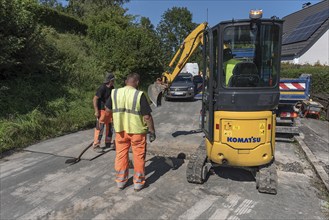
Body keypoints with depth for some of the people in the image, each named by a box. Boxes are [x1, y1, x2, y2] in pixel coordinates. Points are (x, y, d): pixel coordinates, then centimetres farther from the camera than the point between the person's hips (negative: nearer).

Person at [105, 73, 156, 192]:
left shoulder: (115, 93, -3)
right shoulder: (139, 95, -16)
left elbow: (108, 109, 12)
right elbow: (147, 116, -16)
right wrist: (152, 131, -6)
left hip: (120, 130, 4)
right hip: (137, 130, -3)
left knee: (121, 155, 17)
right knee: (138, 156, 12)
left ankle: (120, 181, 28)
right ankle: (138, 183, 23)